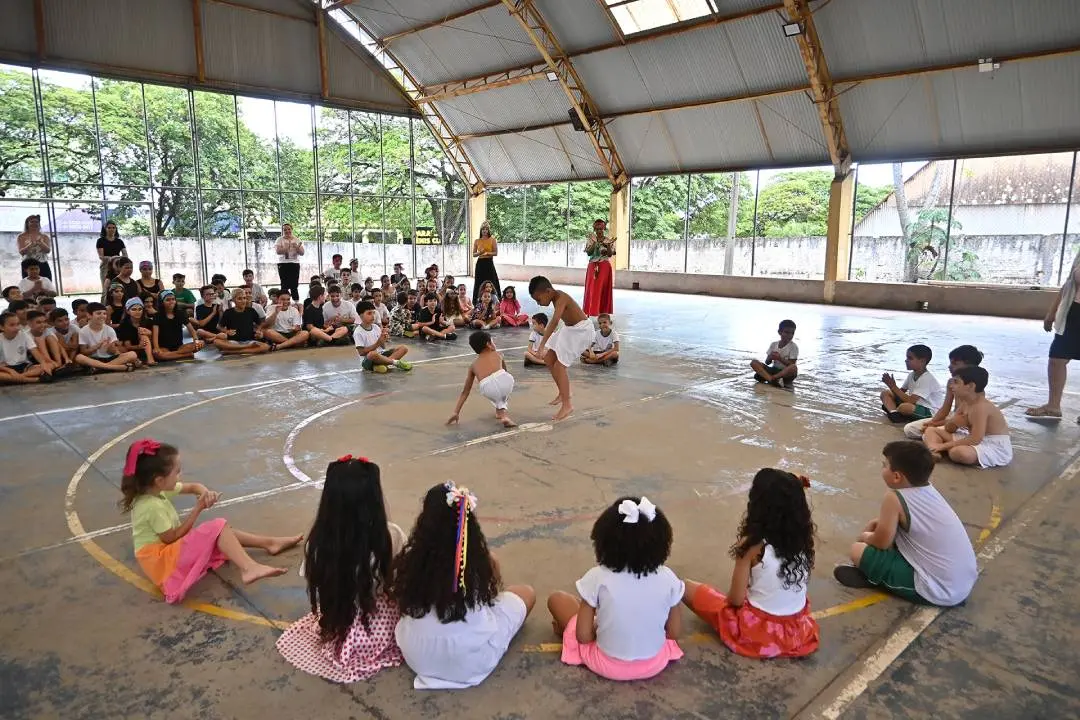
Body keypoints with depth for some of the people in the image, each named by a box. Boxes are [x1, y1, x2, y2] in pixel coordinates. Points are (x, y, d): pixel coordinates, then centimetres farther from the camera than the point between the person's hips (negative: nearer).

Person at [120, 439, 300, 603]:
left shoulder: (155, 490, 0)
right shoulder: (152, 507, -27)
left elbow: (193, 487, 8)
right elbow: (172, 537, -20)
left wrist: (206, 493, -15)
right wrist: (197, 509, -19)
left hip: (169, 550, 10)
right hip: (162, 560, -10)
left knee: (221, 531, 12)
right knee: (218, 528, -22)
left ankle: (270, 542, 11)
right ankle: (248, 568, -36)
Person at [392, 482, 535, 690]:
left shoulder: (411, 558, -16)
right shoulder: (479, 560, -19)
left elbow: (401, 600, 4)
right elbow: (493, 592, 4)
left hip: (418, 657, 3)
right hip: (470, 660, -3)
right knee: (527, 593, 15)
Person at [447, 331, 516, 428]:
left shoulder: (473, 365, 28)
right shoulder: (497, 355, 27)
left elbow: (465, 392, 26)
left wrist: (456, 412, 29)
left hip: (489, 390, 2)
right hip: (505, 380, -1)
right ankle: (502, 410, 31)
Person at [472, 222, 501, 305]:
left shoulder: (492, 240, 1)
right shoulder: (477, 241, 7)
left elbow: (496, 253, -3)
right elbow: (473, 254, 8)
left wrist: (487, 253, -17)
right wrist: (479, 252, -11)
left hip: (489, 263, -2)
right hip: (480, 263, 2)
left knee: (493, 282, -4)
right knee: (478, 283, 4)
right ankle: (475, 301, 10)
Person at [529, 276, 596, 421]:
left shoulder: (560, 299, -27)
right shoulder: (555, 296, 1)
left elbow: (554, 322, -41)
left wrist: (542, 346, -47)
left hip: (581, 330, -10)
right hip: (569, 329, 10)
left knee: (559, 365, -13)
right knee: (549, 359, 8)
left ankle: (567, 405, -7)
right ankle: (564, 393, 22)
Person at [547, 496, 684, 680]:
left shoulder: (598, 578, -24)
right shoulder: (668, 579, -17)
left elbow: (583, 636, -17)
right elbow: (674, 632, -5)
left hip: (606, 665, -2)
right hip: (655, 664, 3)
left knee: (557, 599, 14)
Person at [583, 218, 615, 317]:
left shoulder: (608, 240, 2)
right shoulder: (591, 240, 6)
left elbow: (610, 254, -6)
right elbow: (588, 253, -5)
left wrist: (608, 245, -23)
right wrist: (595, 242, -15)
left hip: (604, 267, -1)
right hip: (593, 267, 1)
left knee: (603, 289, -1)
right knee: (592, 289, -3)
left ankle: (603, 312, 4)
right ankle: (590, 311, 0)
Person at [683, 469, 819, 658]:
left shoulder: (752, 545, -23)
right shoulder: (803, 538, -9)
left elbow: (735, 600, -17)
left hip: (758, 631, -4)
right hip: (799, 630, 5)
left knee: (687, 588, 5)